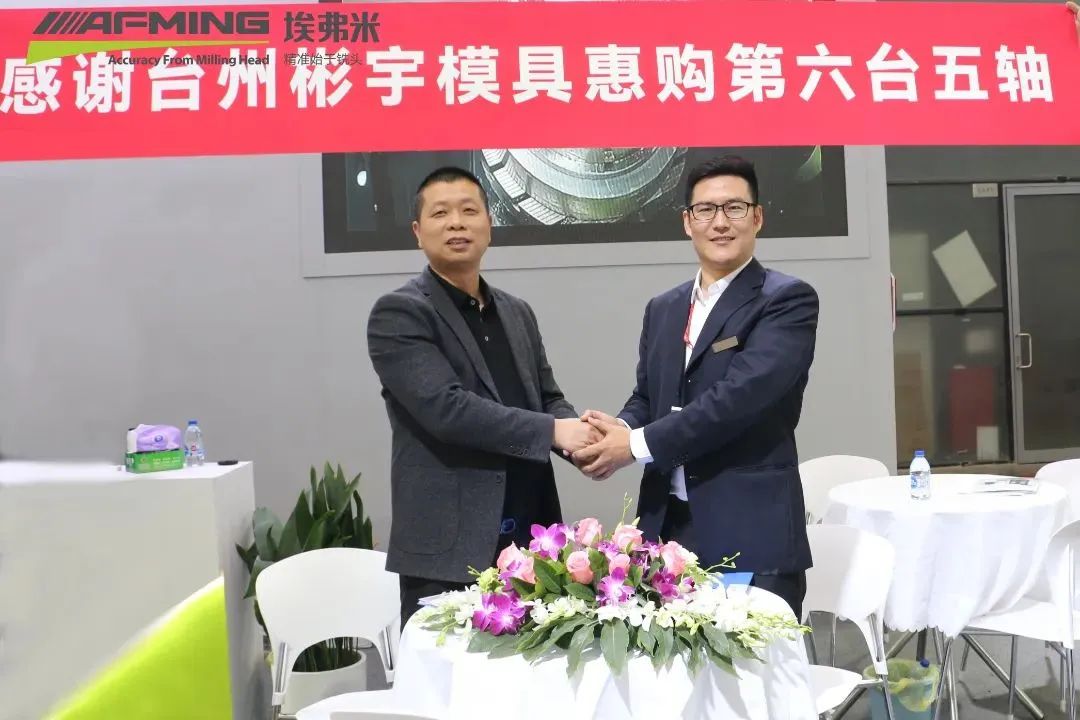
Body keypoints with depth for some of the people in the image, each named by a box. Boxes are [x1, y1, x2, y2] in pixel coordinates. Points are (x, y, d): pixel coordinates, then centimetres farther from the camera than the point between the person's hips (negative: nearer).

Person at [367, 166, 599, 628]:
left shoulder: (517, 313, 14)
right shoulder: (398, 313, -8)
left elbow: (547, 397, 15)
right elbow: (447, 407, -19)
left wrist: (580, 436, -7)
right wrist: (552, 432, -17)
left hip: (529, 539, 6)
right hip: (448, 547, -6)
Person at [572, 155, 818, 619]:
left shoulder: (788, 300, -6)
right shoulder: (662, 309, 15)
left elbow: (741, 394, -19)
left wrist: (637, 445, -17)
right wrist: (620, 428, -7)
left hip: (751, 535, -5)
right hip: (666, 530, 6)